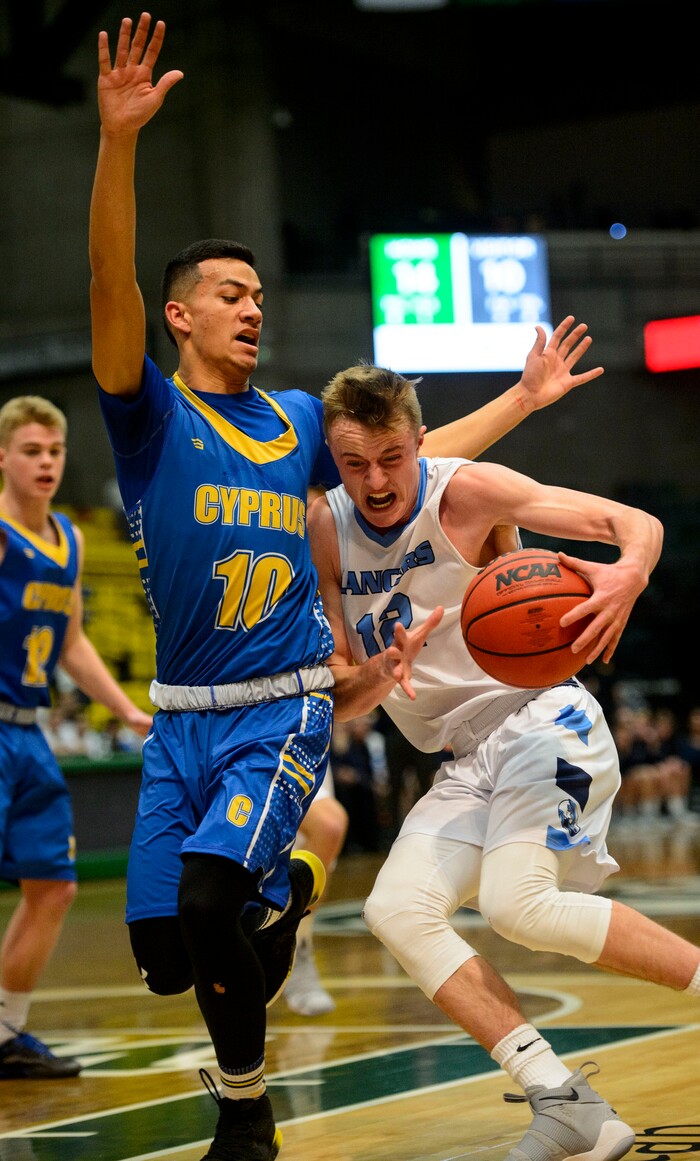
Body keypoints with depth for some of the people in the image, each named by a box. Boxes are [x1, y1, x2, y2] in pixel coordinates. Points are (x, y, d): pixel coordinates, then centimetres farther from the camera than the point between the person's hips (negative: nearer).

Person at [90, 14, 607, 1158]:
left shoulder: (298, 419, 11)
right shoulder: (150, 411, -1)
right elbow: (111, 285, -18)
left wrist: (522, 399, 25)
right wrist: (118, 142, -32)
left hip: (287, 709, 0)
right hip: (183, 718, 0)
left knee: (209, 899, -23)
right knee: (163, 953, -1)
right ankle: (284, 894, 32)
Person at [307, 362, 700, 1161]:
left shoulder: (465, 490, -13)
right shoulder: (327, 530, 1)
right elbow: (342, 700, 2)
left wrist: (629, 573, -41)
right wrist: (383, 672, -22)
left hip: (539, 715, -6)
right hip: (470, 758, 6)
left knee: (518, 902, -27)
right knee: (396, 912, -12)